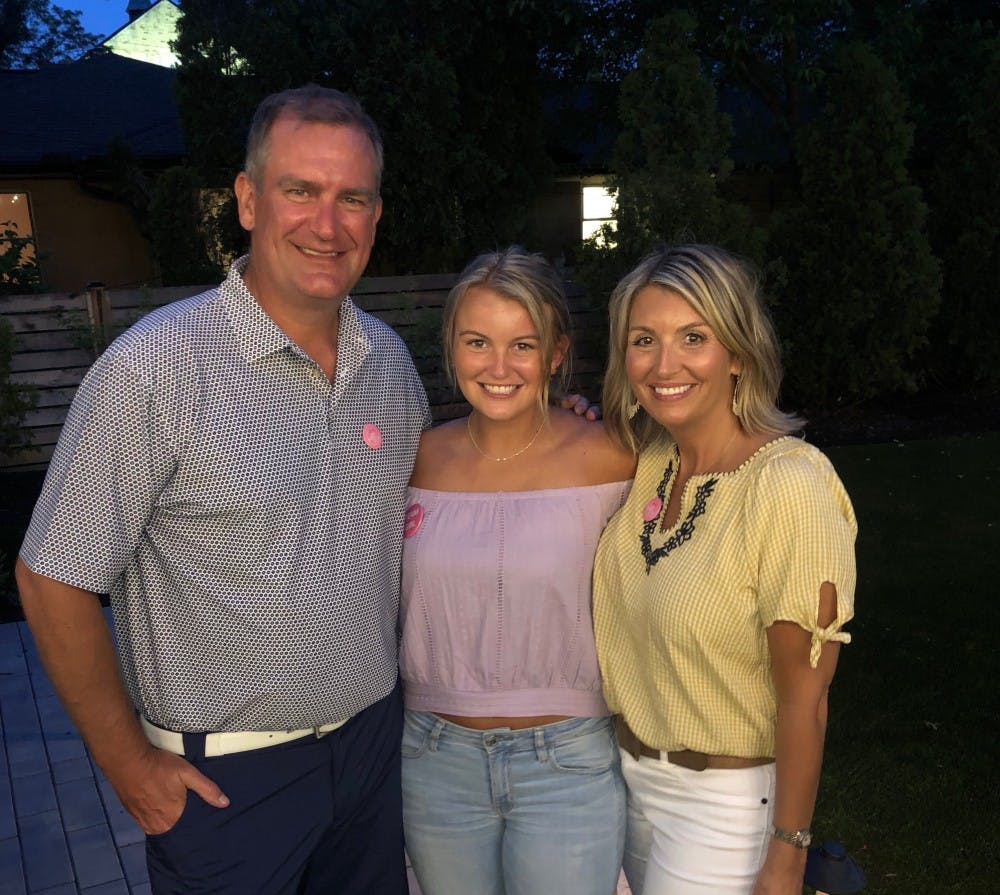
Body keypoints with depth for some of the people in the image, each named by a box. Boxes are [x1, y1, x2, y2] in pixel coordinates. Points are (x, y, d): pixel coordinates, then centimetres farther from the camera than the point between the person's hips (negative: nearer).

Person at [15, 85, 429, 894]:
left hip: (374, 737, 5)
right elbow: (53, 580, -14)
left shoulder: (390, 356, -1)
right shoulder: (154, 370, -19)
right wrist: (129, 764, -9)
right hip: (223, 773, -5)